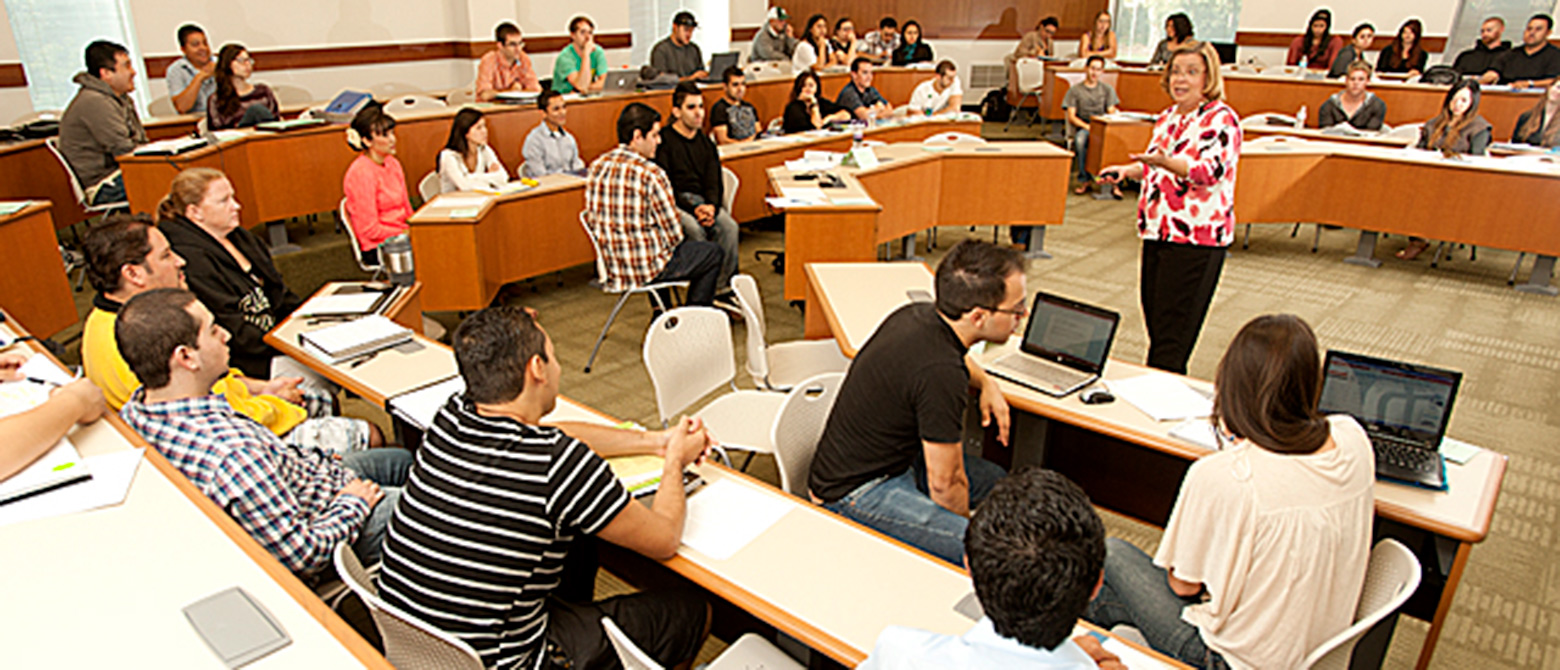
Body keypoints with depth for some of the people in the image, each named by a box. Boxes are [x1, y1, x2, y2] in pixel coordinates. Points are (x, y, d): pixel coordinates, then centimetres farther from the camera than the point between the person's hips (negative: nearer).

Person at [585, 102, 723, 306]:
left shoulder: (597, 167, -1)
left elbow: (594, 221, 10)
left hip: (610, 265, 7)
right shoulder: (651, 174, -21)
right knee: (712, 253, 13)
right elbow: (674, 235, -17)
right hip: (647, 269, -7)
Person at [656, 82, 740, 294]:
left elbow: (714, 182, 10)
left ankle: (723, 285, -16)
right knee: (695, 229, -33)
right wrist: (693, 209, -19)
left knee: (729, 226, -23)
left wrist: (711, 205, -13)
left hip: (701, 201, 5)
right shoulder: (663, 141, -1)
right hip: (674, 203, -5)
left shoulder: (705, 142, 18)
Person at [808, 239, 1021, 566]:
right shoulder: (941, 374, -31)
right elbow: (944, 484, -19)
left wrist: (986, 382, 8)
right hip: (857, 494, -10)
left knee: (993, 480, 21)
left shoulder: (917, 314, -3)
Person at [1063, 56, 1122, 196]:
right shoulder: (1075, 90, 9)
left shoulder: (1107, 89, 16)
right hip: (1082, 127, -1)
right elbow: (1071, 116, 0)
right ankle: (1084, 179, -25)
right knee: (1080, 139, -38)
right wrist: (1087, 126, -17)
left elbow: (1112, 113, 8)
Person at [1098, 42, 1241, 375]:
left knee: (1173, 336, -7)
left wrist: (1166, 162, -37)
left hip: (1196, 238, -8)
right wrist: (1127, 170, 9)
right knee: (1154, 320, 14)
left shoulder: (1221, 119, -9)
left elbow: (1210, 172, -22)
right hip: (1159, 231, 8)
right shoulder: (1167, 118, 16)